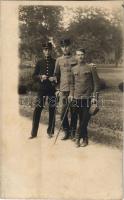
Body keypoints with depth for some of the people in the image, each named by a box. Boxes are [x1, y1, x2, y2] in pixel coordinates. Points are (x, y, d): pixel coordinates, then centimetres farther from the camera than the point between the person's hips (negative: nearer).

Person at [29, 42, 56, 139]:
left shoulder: (55, 62, 4)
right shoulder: (39, 63, 9)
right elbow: (34, 76, 9)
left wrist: (55, 78, -12)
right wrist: (40, 77, -10)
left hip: (52, 89, -1)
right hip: (42, 89, 1)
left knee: (52, 110, 4)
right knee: (37, 110, -1)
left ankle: (50, 131, 19)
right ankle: (34, 133, 7)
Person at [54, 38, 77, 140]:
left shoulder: (75, 59, 2)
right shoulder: (59, 60, 8)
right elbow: (56, 75, 13)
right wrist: (57, 88, 8)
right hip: (63, 89, 2)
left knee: (73, 112, 5)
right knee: (64, 112, 3)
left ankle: (73, 132, 16)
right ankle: (67, 132, 16)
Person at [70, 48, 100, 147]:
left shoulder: (91, 67, -2)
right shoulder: (73, 69, 11)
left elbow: (96, 83, -3)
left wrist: (95, 97, -10)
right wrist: (71, 95, 7)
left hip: (88, 98, -4)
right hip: (77, 98, 4)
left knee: (85, 120, -3)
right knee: (81, 120, 8)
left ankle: (78, 138, 8)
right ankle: (85, 139, 18)